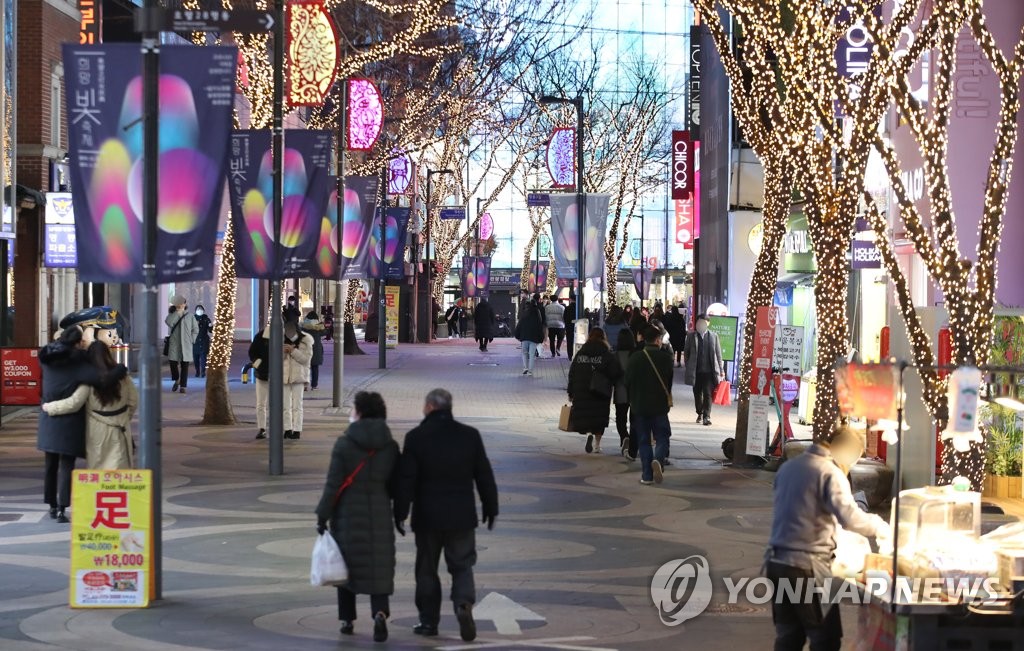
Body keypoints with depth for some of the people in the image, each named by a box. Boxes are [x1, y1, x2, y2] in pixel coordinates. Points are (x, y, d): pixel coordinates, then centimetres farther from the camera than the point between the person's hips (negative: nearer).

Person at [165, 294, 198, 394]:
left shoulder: (190, 316, 8)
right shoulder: (172, 315, 7)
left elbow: (195, 329, 11)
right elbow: (169, 323, -16)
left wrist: (191, 340, 1)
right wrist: (177, 313, -13)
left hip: (186, 344, 0)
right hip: (174, 344, 0)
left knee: (185, 365, -2)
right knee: (173, 362, -4)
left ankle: (183, 386, 4)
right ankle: (177, 380, 23)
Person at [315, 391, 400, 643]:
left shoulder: (344, 443, -10)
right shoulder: (390, 446, 0)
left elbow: (333, 484, -11)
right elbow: (395, 485, 3)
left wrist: (322, 515, -5)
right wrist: (399, 514, 17)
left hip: (348, 513, -2)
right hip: (379, 515, 2)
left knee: (347, 564, 11)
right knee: (379, 567, 4)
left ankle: (347, 620, 16)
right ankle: (380, 612, -17)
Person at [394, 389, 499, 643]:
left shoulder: (416, 438, -8)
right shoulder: (470, 436, 0)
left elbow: (406, 479, -8)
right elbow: (484, 475, 3)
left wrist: (400, 512, -1)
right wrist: (490, 507, 13)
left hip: (427, 517, -1)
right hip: (461, 516, 1)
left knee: (427, 568, 11)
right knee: (462, 566, 8)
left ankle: (429, 620, 13)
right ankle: (464, 603, -18)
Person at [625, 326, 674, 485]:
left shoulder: (635, 358, -4)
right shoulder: (665, 357, -7)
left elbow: (628, 382, 0)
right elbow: (671, 381, -2)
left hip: (639, 406, 1)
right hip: (660, 406, -1)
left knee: (643, 440, 8)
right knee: (662, 437, 8)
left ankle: (647, 475, 4)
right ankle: (658, 459, -22)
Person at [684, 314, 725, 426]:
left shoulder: (713, 336, 3)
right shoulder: (691, 336, 4)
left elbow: (718, 354, 5)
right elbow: (686, 352, 8)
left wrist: (721, 370, 4)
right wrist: (688, 368, 2)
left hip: (709, 370, -2)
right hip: (696, 371, 2)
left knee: (708, 394, -7)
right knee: (697, 394, 11)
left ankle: (707, 416, -4)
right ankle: (700, 414, 28)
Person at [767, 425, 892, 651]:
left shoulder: (788, 467, 12)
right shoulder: (830, 473, -11)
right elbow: (850, 517, -23)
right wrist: (881, 528, -8)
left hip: (776, 562, 7)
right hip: (807, 566, -7)